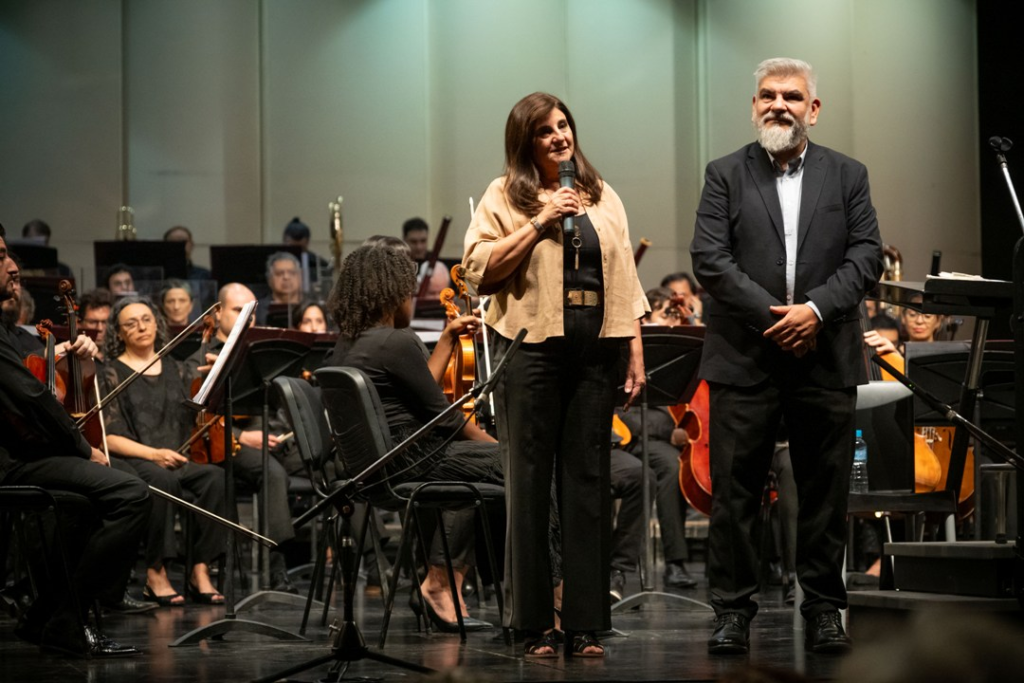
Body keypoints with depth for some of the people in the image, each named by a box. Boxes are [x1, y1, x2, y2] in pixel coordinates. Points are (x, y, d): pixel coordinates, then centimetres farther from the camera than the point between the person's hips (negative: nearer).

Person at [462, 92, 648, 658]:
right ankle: (534, 625, 7)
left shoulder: (602, 197, 15)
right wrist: (540, 222, -11)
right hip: (532, 348, -3)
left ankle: (586, 625, 7)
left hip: (595, 350, 3)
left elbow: (624, 280, 15)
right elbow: (479, 270, -8)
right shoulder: (505, 197, 3)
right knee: (529, 481, 1)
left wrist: (635, 351, 7)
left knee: (588, 481, 3)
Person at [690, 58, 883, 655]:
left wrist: (816, 309, -13)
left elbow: (867, 257, 2)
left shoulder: (848, 176, 10)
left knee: (826, 489, 5)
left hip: (826, 359, 1)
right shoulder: (726, 175, 6)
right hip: (745, 359, -1)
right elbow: (710, 259, -4)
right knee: (735, 490, 0)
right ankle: (734, 610, 6)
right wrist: (771, 316, -12)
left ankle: (825, 607, 14)